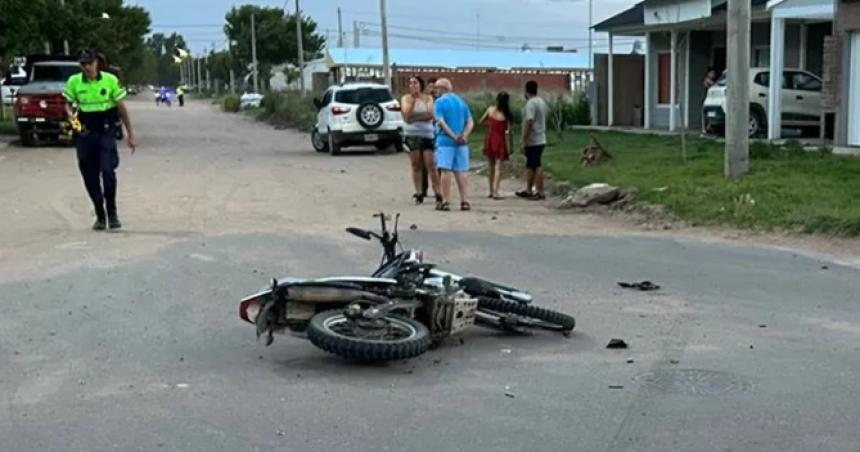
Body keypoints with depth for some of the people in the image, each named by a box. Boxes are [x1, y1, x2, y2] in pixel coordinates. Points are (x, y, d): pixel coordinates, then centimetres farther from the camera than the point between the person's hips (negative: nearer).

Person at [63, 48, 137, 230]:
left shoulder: (110, 80, -2)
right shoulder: (74, 82, 1)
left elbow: (121, 108, 4)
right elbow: (68, 104, 11)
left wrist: (131, 134, 4)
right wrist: (70, 115, -14)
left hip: (106, 131, -2)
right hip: (84, 132, 2)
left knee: (107, 170, -18)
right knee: (90, 177, 4)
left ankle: (112, 212, -1)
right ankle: (100, 215, 19)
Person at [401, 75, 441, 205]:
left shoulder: (428, 98, 5)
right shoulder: (406, 98, 6)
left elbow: (430, 115, -4)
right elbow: (407, 116, -5)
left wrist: (414, 118, -6)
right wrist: (413, 101, -14)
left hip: (427, 134, -1)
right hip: (412, 135, 1)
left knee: (430, 165, -7)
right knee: (416, 165, 2)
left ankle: (438, 194, -5)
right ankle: (419, 194, 5)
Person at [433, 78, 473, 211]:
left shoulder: (440, 102, -4)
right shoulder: (461, 101, 13)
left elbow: (441, 122, -15)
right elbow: (470, 122, 6)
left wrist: (453, 136, -15)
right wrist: (464, 135, -7)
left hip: (445, 141, -5)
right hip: (461, 143, 5)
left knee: (446, 171, -3)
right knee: (460, 171, 8)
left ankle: (446, 202, -3)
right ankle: (464, 201, 4)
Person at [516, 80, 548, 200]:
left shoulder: (531, 103, -16)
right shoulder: (541, 102, 13)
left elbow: (529, 123, -22)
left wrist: (524, 141, -19)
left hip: (533, 141, -9)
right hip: (540, 139, 9)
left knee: (536, 166, -4)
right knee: (530, 165, 15)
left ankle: (540, 192, -1)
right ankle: (528, 190, 22)